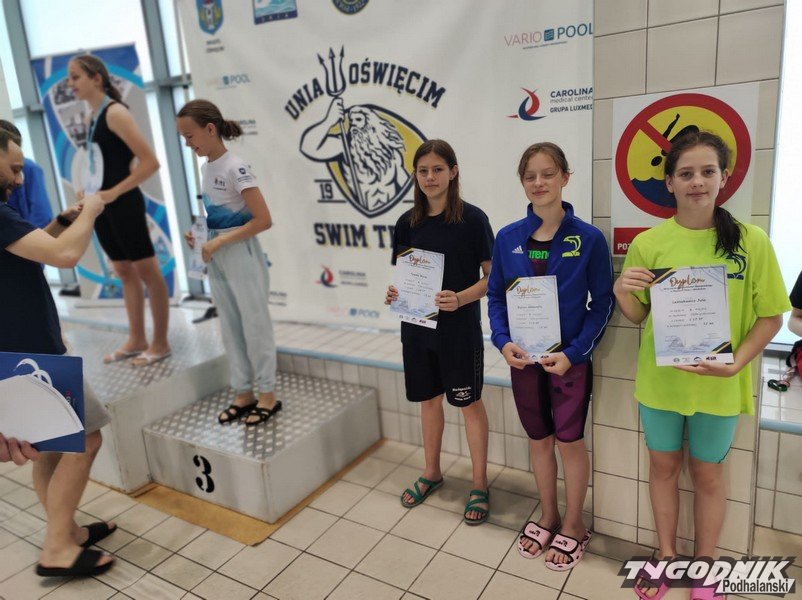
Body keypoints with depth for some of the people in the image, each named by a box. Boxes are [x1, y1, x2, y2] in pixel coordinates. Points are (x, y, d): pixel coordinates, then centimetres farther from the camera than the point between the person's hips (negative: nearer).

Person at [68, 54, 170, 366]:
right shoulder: (94, 116, 12)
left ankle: (160, 343, 11)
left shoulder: (115, 112, -13)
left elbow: (150, 162, -21)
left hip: (123, 204, -9)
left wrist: (114, 192, -20)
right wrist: (89, 188, 7)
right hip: (102, 206, 9)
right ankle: (136, 340, 25)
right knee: (125, 274, 15)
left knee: (147, 272, 1)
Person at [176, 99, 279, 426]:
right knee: (231, 329, 13)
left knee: (255, 326, 2)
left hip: (241, 257, -8)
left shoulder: (235, 168, -15)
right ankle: (243, 394, 24)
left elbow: (263, 220, -20)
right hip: (217, 259, 8)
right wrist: (198, 234, 2)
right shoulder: (206, 167, 9)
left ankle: (267, 395, 15)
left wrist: (219, 241, -20)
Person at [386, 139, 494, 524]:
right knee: (428, 399, 18)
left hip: (460, 328, -4)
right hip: (417, 326, 5)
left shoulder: (472, 219, -10)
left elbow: (492, 276, -8)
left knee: (469, 403, 8)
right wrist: (395, 293, -11)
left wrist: (460, 298, -24)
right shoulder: (407, 223, 3)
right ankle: (431, 473, 38)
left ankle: (480, 485, 26)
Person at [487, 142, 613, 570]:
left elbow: (602, 303, -7)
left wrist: (573, 352, -16)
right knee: (538, 439, 17)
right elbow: (495, 295, 4)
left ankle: (573, 526, 32)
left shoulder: (589, 239, -10)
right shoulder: (508, 238, -2)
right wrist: (503, 340, -12)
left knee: (569, 441, 10)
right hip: (523, 358, 3)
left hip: (570, 358, -3)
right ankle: (548, 518, 38)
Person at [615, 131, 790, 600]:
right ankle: (667, 554, 39)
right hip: (660, 381, 1)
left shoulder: (751, 241, -9)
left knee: (708, 473, 16)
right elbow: (638, 316, 3)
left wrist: (735, 364, -18)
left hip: (718, 387, -1)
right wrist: (621, 291, -19)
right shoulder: (648, 243, -6)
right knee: (663, 466, 17)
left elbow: (771, 316, -4)